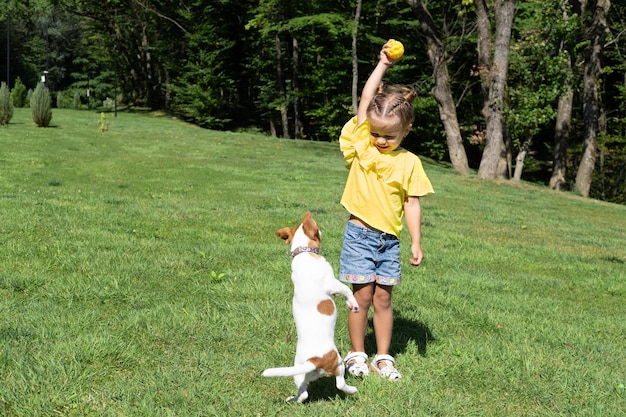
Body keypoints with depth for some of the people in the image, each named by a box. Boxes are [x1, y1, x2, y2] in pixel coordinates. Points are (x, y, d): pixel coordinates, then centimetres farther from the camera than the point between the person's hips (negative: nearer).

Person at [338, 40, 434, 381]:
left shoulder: (409, 162, 1)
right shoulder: (361, 146, -1)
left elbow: (411, 203, 4)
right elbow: (366, 101, -5)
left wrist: (416, 242, 1)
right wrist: (383, 64, 0)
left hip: (389, 239, 1)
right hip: (360, 234, -1)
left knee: (383, 298, 7)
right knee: (362, 296, 0)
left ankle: (383, 357, 17)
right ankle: (356, 355, 14)